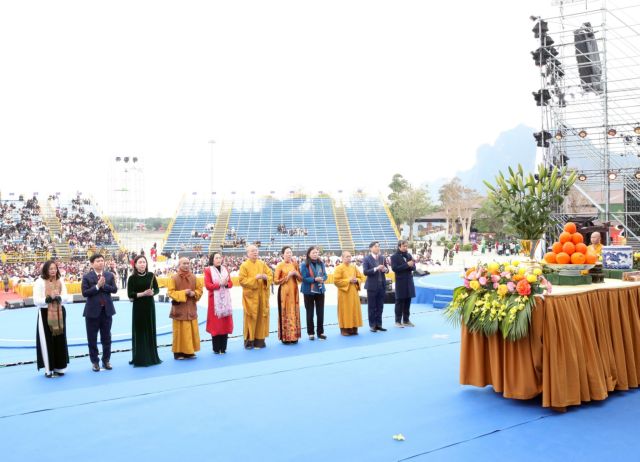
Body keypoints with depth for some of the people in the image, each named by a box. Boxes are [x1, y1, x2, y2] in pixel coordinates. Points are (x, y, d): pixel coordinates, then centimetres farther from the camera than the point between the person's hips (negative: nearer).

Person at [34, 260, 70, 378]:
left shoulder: (60, 281, 7)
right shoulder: (39, 282, -8)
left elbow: (66, 297, 4)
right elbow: (36, 300, -12)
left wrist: (59, 298, -17)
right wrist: (47, 299, -26)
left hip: (59, 313, 5)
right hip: (45, 314, -5)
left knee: (60, 340, 9)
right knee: (47, 341, -1)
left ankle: (59, 367, 19)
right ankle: (49, 369, 6)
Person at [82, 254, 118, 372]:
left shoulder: (110, 275, 5)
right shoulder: (87, 277, -4)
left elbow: (114, 289, -4)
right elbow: (85, 293, -12)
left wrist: (104, 285, -17)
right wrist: (97, 286, -19)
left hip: (107, 310, 3)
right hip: (92, 311, -2)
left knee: (106, 337, 10)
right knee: (92, 338, 4)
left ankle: (106, 360, 20)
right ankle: (95, 361, 14)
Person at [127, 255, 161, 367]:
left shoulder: (151, 275, 2)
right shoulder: (132, 278, -5)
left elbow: (157, 289, 6)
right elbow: (130, 294, -8)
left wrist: (152, 293, -14)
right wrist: (142, 294, -19)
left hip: (150, 306, 3)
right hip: (138, 307, -2)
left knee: (150, 330, 7)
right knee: (139, 331, 0)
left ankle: (151, 356, 18)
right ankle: (139, 358, 7)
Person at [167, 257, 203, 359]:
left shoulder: (194, 278, 5)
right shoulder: (173, 278, -7)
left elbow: (200, 289, 10)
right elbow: (170, 292, -11)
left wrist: (194, 293, -11)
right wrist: (183, 293, -21)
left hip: (191, 308, 4)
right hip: (179, 309, -4)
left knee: (192, 330, 7)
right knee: (180, 331, -1)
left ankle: (190, 351, 17)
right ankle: (178, 352, 6)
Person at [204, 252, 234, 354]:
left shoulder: (225, 269, 12)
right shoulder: (208, 270, -3)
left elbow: (231, 283, 10)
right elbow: (208, 285, -11)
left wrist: (226, 284, -12)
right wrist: (220, 284, -18)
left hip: (225, 300, 5)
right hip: (215, 300, -4)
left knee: (225, 323, 4)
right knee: (215, 324, -3)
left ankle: (223, 348, 12)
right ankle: (216, 349, 3)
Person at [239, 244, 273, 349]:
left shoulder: (262, 264, 9)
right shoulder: (244, 265, -5)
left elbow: (271, 275, 10)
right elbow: (242, 280, -12)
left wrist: (266, 277, -11)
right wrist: (254, 278, -20)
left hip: (262, 295, 4)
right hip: (250, 295, -4)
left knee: (261, 317, 5)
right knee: (251, 317, -3)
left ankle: (260, 340, 14)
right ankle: (249, 340, 4)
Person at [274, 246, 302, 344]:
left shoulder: (295, 264, 9)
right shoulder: (280, 265, -5)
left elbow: (300, 279, 13)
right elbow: (276, 281, -8)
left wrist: (296, 274, -7)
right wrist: (287, 276, -13)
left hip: (294, 291, 4)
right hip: (284, 292, -4)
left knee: (294, 312, 5)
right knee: (285, 313, -3)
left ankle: (293, 336, 12)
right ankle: (285, 337, 1)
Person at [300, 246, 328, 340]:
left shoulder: (321, 263, 3)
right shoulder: (304, 265, -11)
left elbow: (325, 275, 6)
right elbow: (304, 278, -15)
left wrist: (322, 279, -16)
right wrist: (315, 279, -25)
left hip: (320, 290, 4)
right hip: (309, 291, -4)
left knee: (320, 312, 7)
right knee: (310, 313, 6)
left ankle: (320, 332, 17)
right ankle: (311, 333, 14)